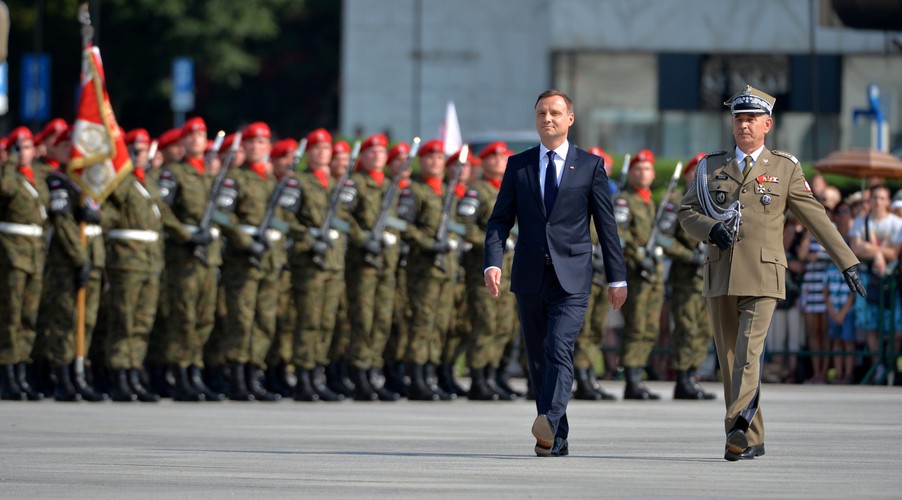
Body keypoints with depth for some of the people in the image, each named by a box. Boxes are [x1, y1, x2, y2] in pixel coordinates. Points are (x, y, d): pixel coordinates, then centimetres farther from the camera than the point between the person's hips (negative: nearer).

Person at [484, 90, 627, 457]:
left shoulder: (590, 165, 5)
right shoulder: (518, 165, 10)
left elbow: (606, 224, 6)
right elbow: (500, 219, 6)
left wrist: (617, 277, 3)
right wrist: (493, 263, -10)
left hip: (572, 277, -3)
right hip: (530, 276, 3)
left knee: (559, 348, -21)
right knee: (538, 357, 7)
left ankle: (549, 421, -36)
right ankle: (556, 439, 15)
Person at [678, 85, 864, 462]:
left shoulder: (785, 169, 6)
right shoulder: (711, 168, 13)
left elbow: (816, 217, 6)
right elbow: (686, 212, 13)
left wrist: (847, 263, 3)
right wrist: (711, 229, -8)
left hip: (763, 278, -3)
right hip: (720, 275, 4)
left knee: (749, 353, -19)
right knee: (729, 358, 5)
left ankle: (738, 428, -30)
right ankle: (751, 441, 13)